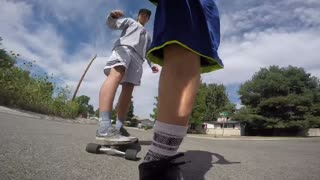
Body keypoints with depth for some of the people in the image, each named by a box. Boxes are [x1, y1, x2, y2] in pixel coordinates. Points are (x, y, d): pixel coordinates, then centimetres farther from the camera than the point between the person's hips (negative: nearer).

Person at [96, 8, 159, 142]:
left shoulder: (147, 37, 42)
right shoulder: (130, 21, 30)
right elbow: (112, 24, 15)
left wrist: (152, 64, 12)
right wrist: (113, 16, -10)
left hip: (137, 57, 6)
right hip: (124, 47, -6)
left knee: (128, 90, -11)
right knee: (116, 74, -33)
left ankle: (119, 127, -14)